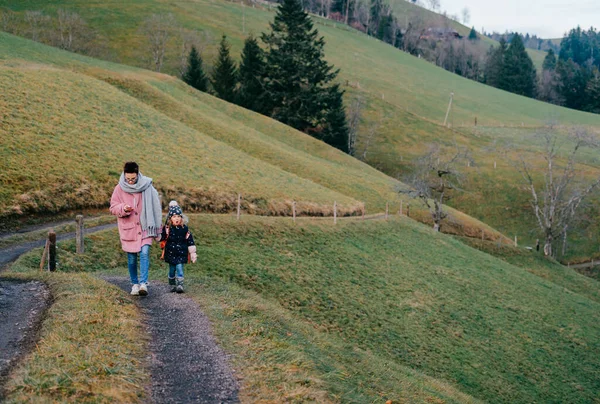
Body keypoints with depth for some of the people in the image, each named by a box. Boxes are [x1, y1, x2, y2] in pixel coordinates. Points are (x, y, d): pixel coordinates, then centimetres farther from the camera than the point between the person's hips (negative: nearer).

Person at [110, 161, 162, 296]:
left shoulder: (147, 186, -5)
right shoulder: (119, 188, -3)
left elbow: (154, 207, 4)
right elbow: (113, 208, 3)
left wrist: (156, 228, 7)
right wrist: (123, 208, -20)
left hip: (144, 227, -1)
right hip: (128, 228, 1)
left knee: (144, 253, -15)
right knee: (131, 258, 7)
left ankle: (143, 283, -15)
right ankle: (134, 284, 21)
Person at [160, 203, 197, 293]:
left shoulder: (185, 228, -1)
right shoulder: (167, 228, -3)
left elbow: (190, 241, 4)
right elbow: (162, 238, -1)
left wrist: (193, 253, 4)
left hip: (181, 253, -1)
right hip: (170, 253, 1)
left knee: (179, 268, -10)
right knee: (172, 270, 9)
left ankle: (180, 285, -8)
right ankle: (172, 285, 24)